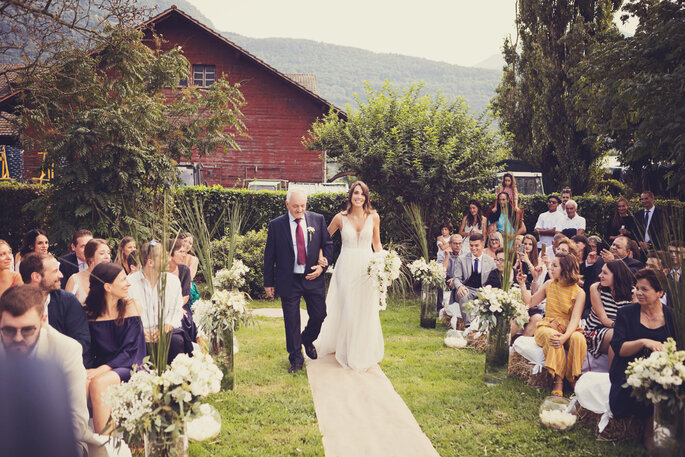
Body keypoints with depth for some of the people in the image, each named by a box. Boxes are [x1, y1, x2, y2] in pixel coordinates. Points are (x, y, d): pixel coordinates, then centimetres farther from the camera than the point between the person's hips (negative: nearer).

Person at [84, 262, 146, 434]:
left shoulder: (130, 307, 1)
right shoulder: (90, 313, 8)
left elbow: (130, 350, -6)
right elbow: (88, 350, 6)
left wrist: (101, 369, -20)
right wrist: (86, 369, -18)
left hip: (127, 367, -2)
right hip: (98, 367, 2)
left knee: (98, 383, -33)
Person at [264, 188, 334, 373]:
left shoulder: (318, 219, 1)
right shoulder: (276, 225, -3)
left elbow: (328, 244, 10)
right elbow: (269, 255, 1)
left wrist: (323, 266, -5)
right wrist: (268, 282, 1)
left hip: (313, 277, 2)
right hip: (288, 280, -1)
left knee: (319, 315, 6)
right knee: (291, 321, 5)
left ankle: (307, 340, 38)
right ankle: (296, 359, 21)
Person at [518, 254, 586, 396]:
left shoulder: (579, 293, -4)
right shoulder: (549, 285, 8)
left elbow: (575, 319, -15)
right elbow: (530, 302, 17)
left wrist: (565, 336, -33)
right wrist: (522, 285, 5)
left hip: (568, 330, -1)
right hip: (547, 327, 1)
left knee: (578, 338, -36)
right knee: (551, 336, -35)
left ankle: (572, 378, -18)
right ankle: (558, 380, -33)